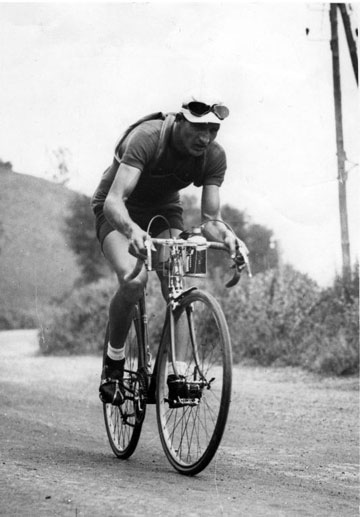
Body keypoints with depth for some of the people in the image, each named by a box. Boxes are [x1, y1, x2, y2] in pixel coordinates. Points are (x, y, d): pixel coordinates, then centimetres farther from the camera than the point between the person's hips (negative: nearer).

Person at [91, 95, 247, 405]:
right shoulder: (146, 138, -34)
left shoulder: (214, 156, -19)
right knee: (133, 280, -29)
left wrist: (223, 232, -43)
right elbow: (113, 201, -43)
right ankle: (114, 363, -7)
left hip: (164, 210, 4)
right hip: (120, 212, -4)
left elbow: (211, 215, -19)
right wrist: (133, 230, -64)